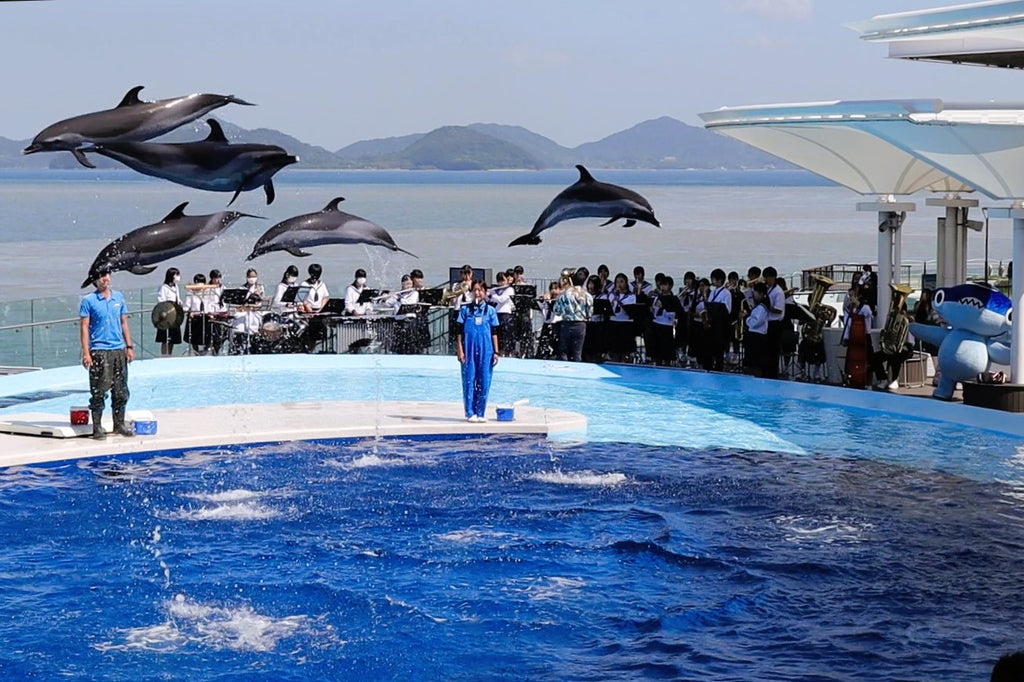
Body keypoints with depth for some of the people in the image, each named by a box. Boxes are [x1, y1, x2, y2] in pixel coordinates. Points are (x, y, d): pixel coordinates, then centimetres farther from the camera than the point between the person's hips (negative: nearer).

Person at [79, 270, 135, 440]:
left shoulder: (119, 298, 11)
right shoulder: (88, 301, -3)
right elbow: (84, 327, -5)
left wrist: (129, 346, 11)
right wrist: (86, 353, -12)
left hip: (119, 350, 5)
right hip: (99, 351, -5)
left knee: (121, 391, 9)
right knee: (99, 392, -3)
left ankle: (119, 424, 20)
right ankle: (97, 427, 4)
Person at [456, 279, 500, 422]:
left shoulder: (490, 311, 7)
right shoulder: (465, 310, 5)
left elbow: (494, 333, 8)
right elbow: (460, 331, 5)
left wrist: (496, 352, 3)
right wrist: (460, 350, -3)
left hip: (485, 350, 1)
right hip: (469, 349, -1)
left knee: (484, 382, 1)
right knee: (469, 381, -1)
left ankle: (480, 413, 8)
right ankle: (470, 413, 3)